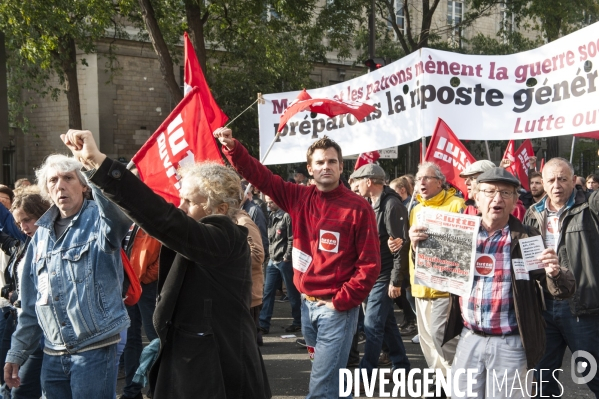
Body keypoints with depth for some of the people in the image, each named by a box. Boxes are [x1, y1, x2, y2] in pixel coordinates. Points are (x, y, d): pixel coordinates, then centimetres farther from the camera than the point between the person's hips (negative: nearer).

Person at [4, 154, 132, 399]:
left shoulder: (99, 220, -5)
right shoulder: (42, 234, 11)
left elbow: (119, 209, -33)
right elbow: (31, 303, 16)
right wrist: (17, 353, 14)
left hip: (95, 350, -6)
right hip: (52, 355, 6)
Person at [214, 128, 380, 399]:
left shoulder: (358, 208, -9)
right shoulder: (299, 198, 4)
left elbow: (370, 264, -10)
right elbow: (260, 176, 6)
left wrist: (342, 301, -13)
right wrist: (232, 148, -8)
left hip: (337, 308, -5)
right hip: (307, 304, 5)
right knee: (328, 375, 19)